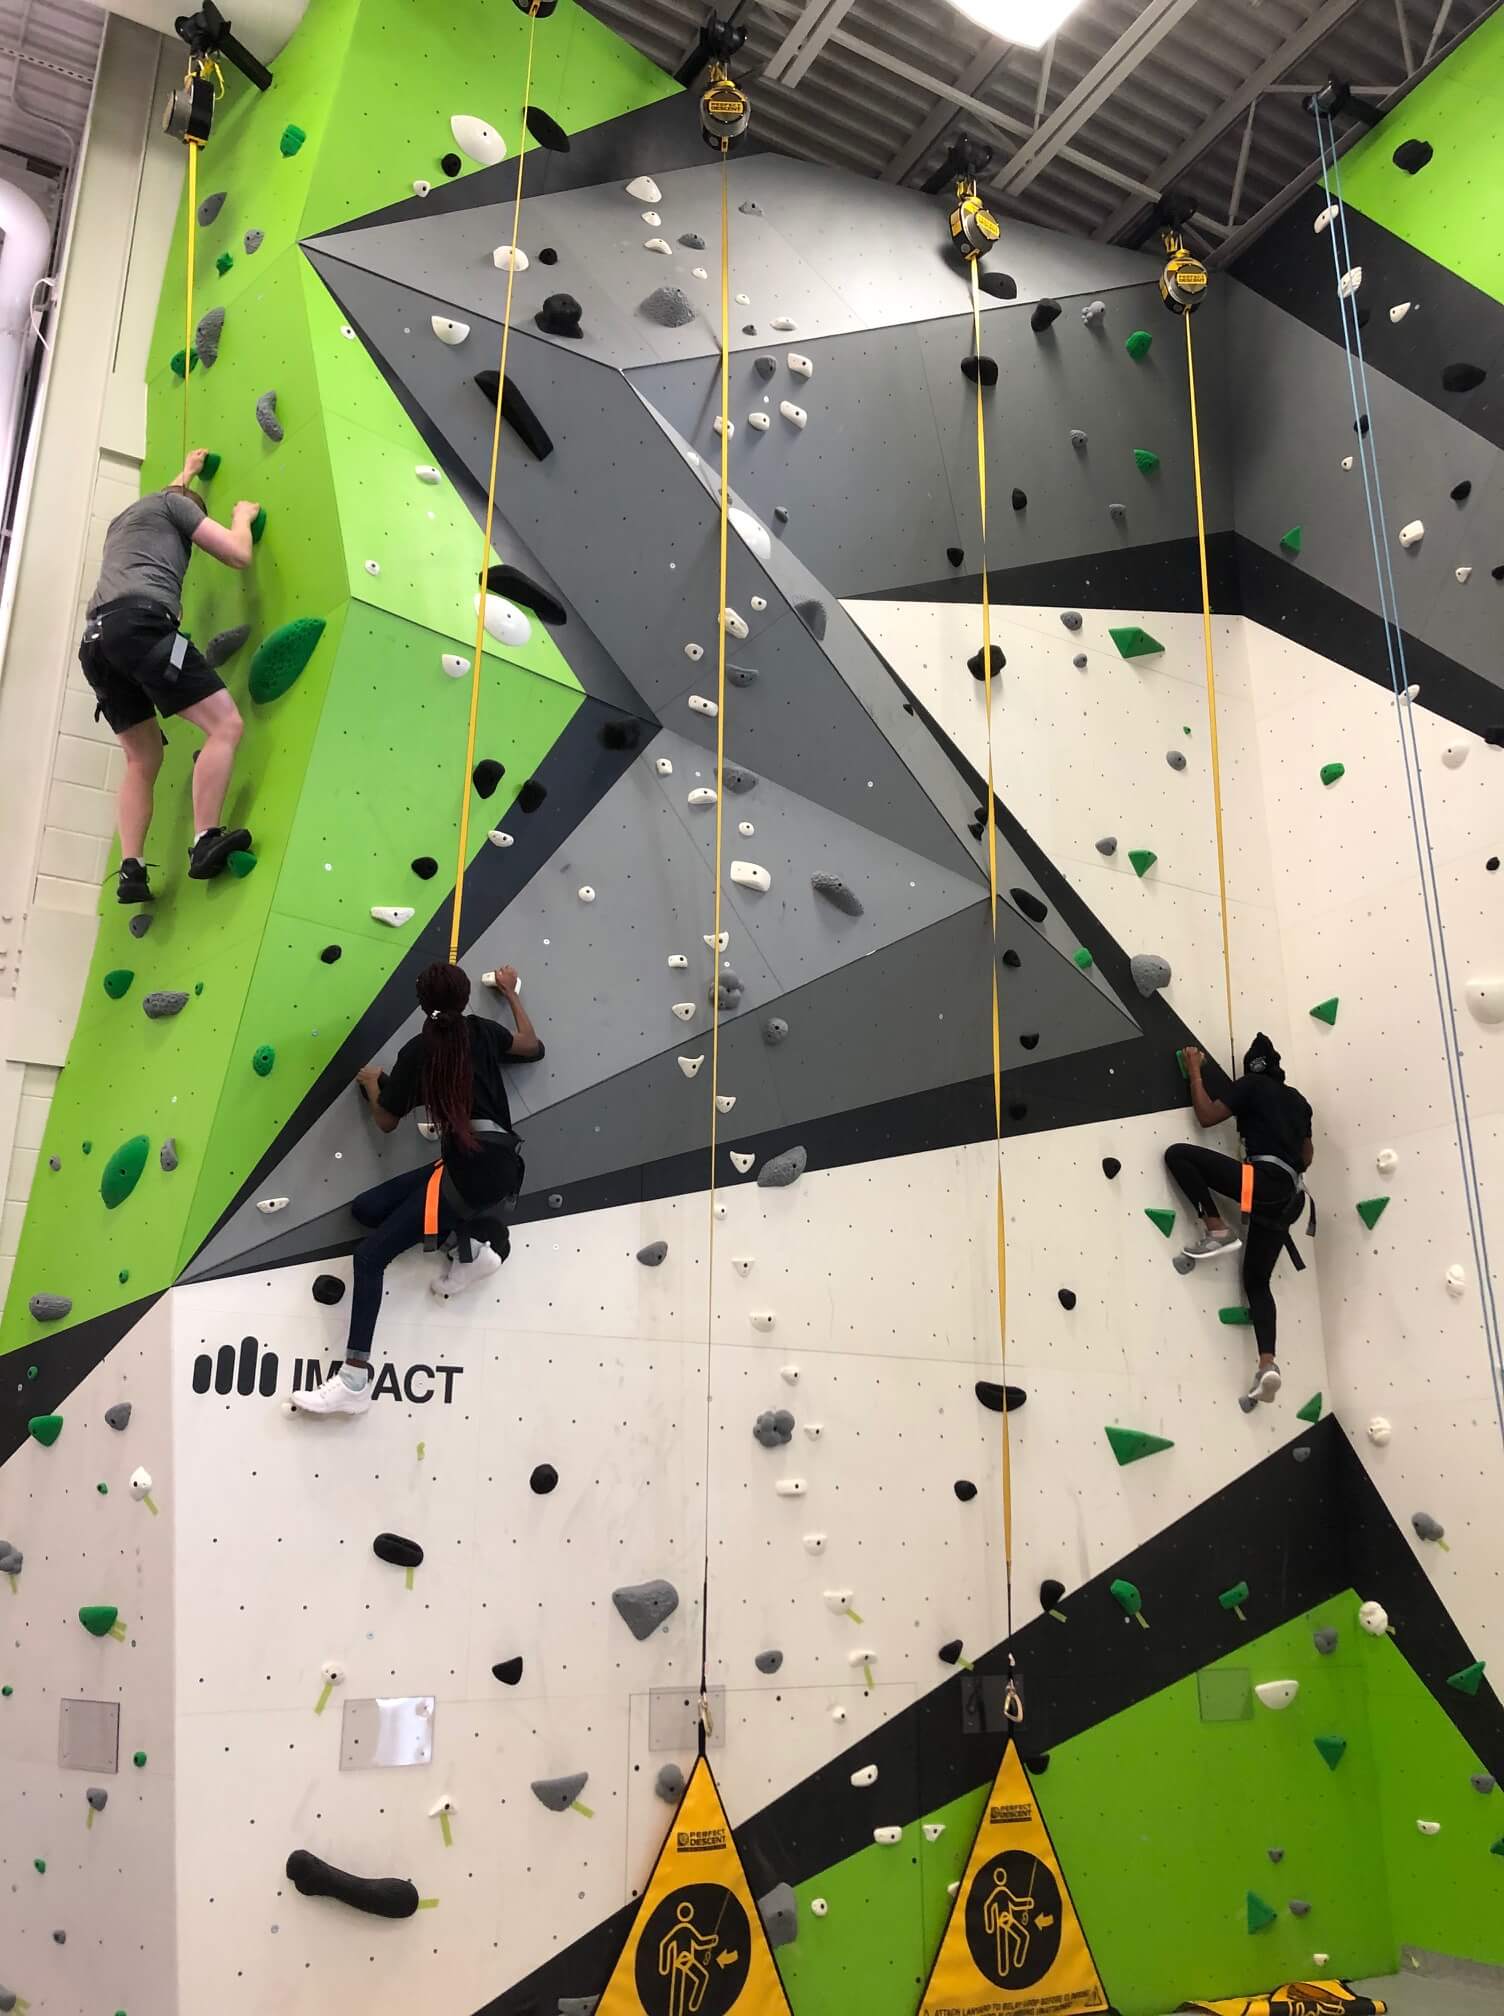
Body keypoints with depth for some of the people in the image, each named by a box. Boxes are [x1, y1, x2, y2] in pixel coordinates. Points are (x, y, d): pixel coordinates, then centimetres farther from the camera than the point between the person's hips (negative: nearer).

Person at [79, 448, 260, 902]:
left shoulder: (126, 517, 39)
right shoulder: (174, 505, 17)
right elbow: (238, 555, 13)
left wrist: (186, 472, 78)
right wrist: (243, 516, 33)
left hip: (96, 638, 8)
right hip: (141, 623, -8)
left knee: (143, 760, 11)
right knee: (226, 724, -11)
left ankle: (130, 870, -3)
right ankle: (204, 843, -23)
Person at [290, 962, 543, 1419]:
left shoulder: (416, 1052, 2)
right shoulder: (482, 1031, 13)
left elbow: (385, 1122, 13)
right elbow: (532, 1046, 33)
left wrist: (371, 1083, 33)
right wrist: (511, 993, 44)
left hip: (471, 1170, -7)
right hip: (499, 1164, 7)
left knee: (369, 1256, -9)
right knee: (366, 1207, 13)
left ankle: (354, 1383, -18)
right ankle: (472, 1247, 5)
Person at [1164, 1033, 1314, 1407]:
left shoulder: (1252, 1084, 5)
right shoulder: (1297, 1099, 26)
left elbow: (1206, 1116, 1)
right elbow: (1306, 1157, 28)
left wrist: (1195, 1071, 11)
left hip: (1262, 1180, -8)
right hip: (1289, 1195, 8)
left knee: (1177, 1153, -6)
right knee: (1256, 1279, 11)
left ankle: (1216, 1230, -10)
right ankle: (1268, 1364, -6)